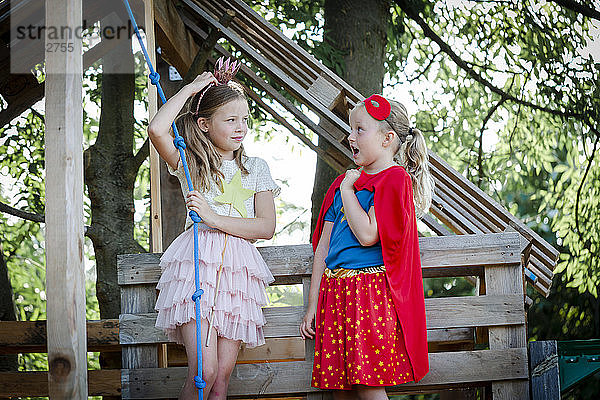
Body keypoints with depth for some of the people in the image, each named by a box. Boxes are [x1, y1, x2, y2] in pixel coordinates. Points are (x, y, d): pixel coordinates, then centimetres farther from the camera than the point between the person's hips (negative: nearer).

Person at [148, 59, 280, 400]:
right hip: (198, 262, -2)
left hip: (238, 267, 3)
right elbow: (157, 130, -14)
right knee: (204, 372, -15)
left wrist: (214, 218, -10)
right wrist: (190, 89, -3)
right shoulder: (190, 162, 7)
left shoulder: (256, 168, 13)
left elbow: (267, 227, 2)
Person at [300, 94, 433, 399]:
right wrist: (312, 305, 14)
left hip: (371, 292, -7)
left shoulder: (395, 178, -5)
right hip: (335, 291, 7)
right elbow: (323, 247, 17)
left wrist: (347, 190, -7)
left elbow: (367, 235, -18)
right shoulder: (343, 182, 18)